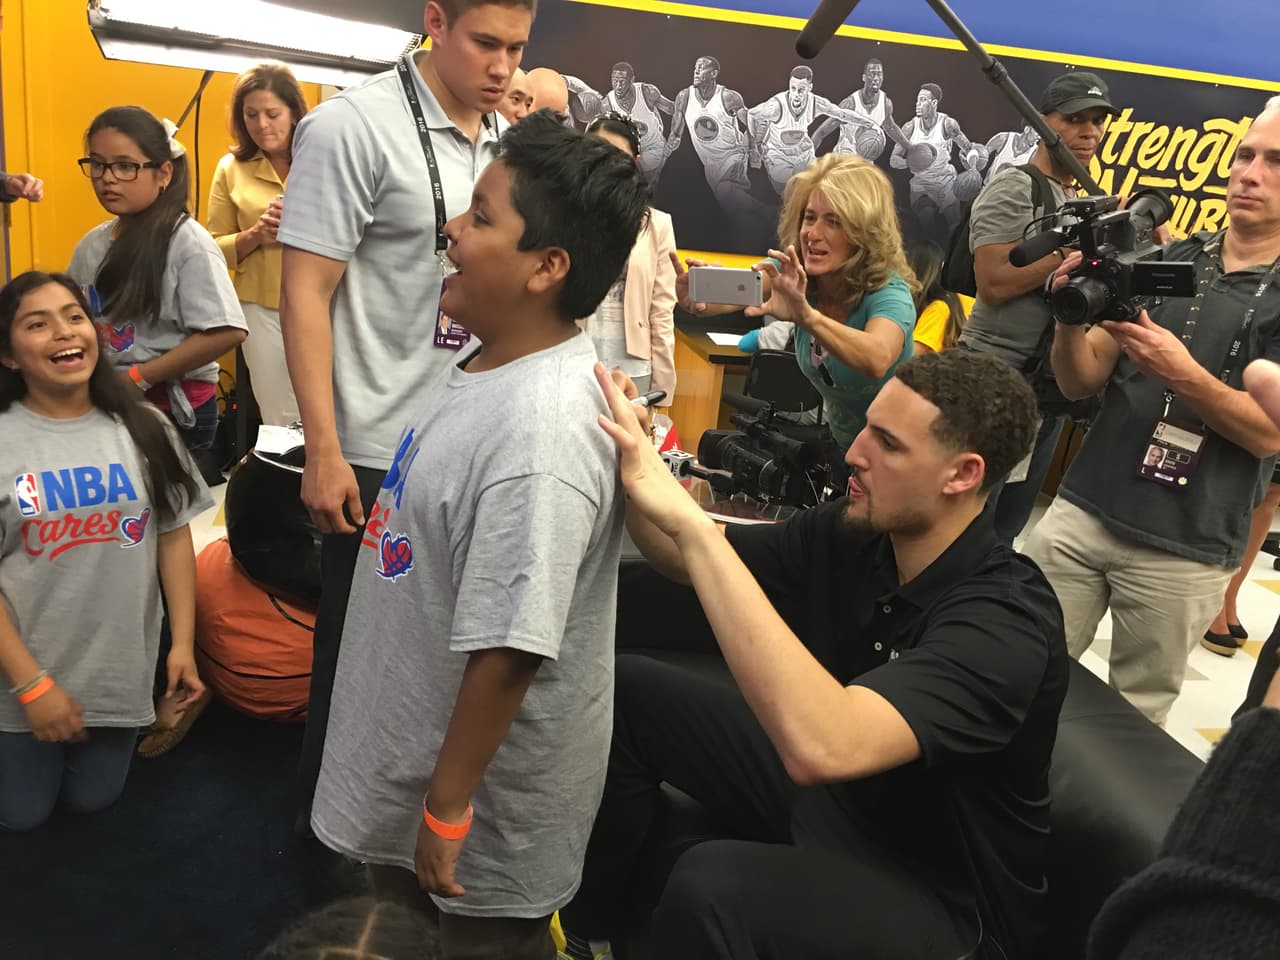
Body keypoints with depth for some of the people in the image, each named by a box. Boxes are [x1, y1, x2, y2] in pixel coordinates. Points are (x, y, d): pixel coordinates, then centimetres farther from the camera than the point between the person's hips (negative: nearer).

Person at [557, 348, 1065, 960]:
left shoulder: (1005, 620, -31)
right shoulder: (855, 532, -10)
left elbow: (822, 747, -47)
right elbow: (690, 562, -1)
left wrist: (692, 523, -46)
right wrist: (632, 467, -22)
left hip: (942, 897, -7)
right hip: (824, 793, 7)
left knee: (710, 888, -35)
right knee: (626, 690, 3)